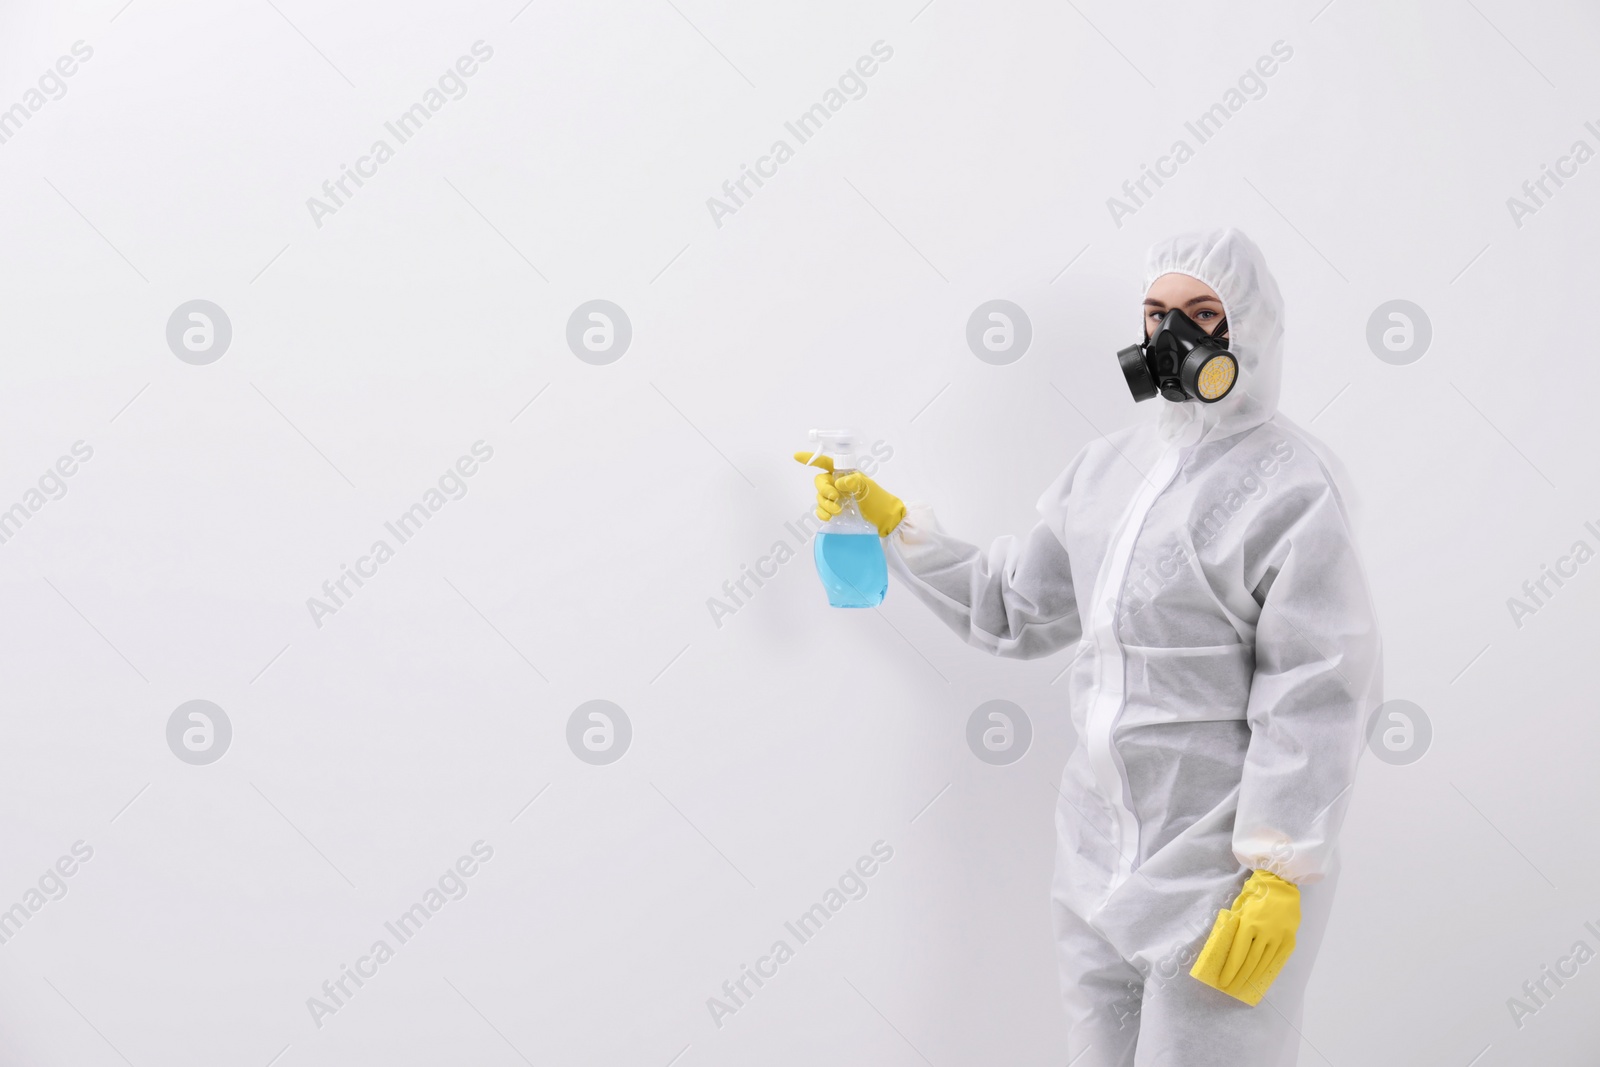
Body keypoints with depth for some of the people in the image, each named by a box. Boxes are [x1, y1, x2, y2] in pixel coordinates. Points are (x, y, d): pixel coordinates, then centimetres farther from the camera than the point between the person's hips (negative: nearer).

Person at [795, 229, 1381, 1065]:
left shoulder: (1289, 486, -12)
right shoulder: (1108, 466, 9)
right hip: (1098, 857, 7)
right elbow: (1014, 607, 17)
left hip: (1220, 866, -6)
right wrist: (891, 523, 11)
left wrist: (1280, 879, -18)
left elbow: (1312, 698, -16)